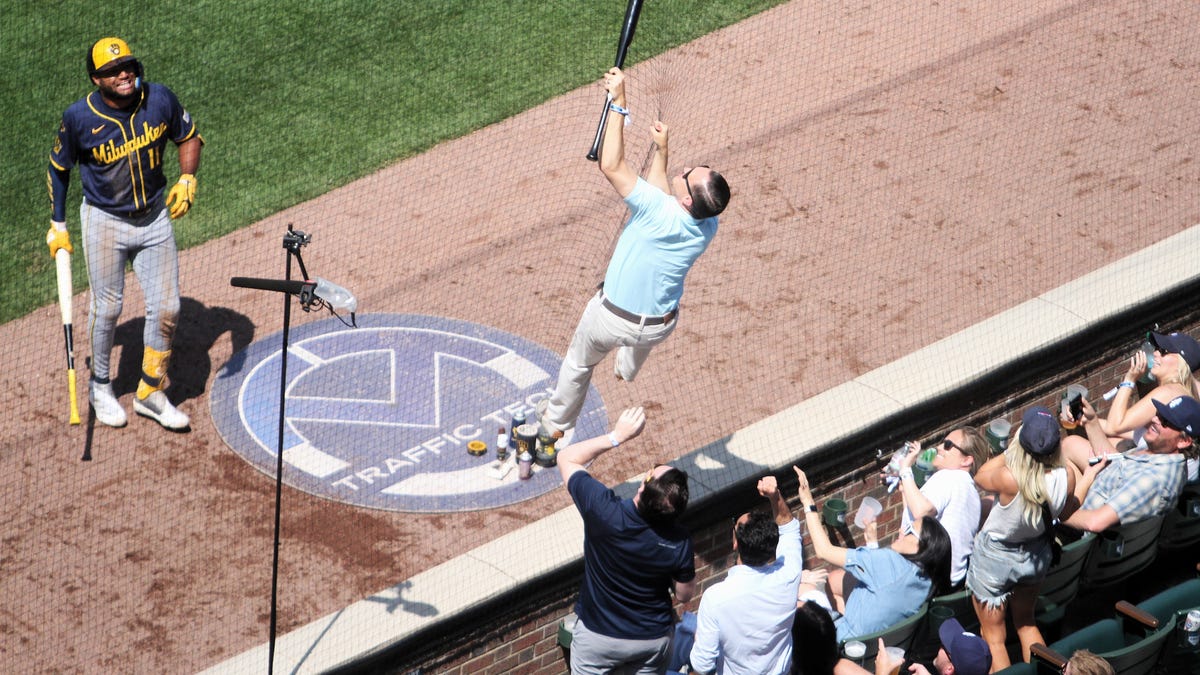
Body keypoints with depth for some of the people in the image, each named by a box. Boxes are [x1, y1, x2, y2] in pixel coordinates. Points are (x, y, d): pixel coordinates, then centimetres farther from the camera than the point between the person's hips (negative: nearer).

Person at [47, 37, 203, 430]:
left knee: (166, 309, 2)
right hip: (105, 222, -3)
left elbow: (189, 136, 6)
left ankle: (150, 394, 21)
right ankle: (100, 387, 31)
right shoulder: (79, 117, -17)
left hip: (155, 220, 3)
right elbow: (58, 168, -1)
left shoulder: (160, 100, -12)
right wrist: (57, 226, 1)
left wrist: (187, 180, -10)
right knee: (107, 308, 6)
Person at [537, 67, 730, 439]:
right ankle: (628, 370, 70)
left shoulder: (660, 212, -38)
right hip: (659, 327, 5)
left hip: (613, 320, -5)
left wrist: (619, 102, -35)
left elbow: (611, 165, -37)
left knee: (578, 364, 26)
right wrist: (661, 150, 6)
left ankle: (557, 420, 47)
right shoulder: (708, 228, -19)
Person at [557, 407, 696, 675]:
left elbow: (567, 458, -16)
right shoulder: (680, 543, -27)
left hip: (598, 636, -1)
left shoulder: (604, 511, -33)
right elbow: (684, 595, -8)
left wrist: (617, 435, -18)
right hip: (654, 638, 1)